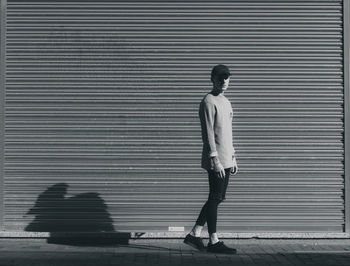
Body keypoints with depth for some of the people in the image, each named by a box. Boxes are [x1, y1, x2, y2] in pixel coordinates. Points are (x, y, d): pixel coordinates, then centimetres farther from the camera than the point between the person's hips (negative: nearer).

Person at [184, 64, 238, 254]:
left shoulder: (226, 102, 19)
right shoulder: (209, 101, -9)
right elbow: (208, 133, -16)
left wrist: (233, 158, 22)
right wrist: (215, 159, -21)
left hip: (226, 159, 9)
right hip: (216, 160, -9)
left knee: (218, 198, 11)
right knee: (215, 198, -4)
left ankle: (194, 234, 18)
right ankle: (214, 242, 4)